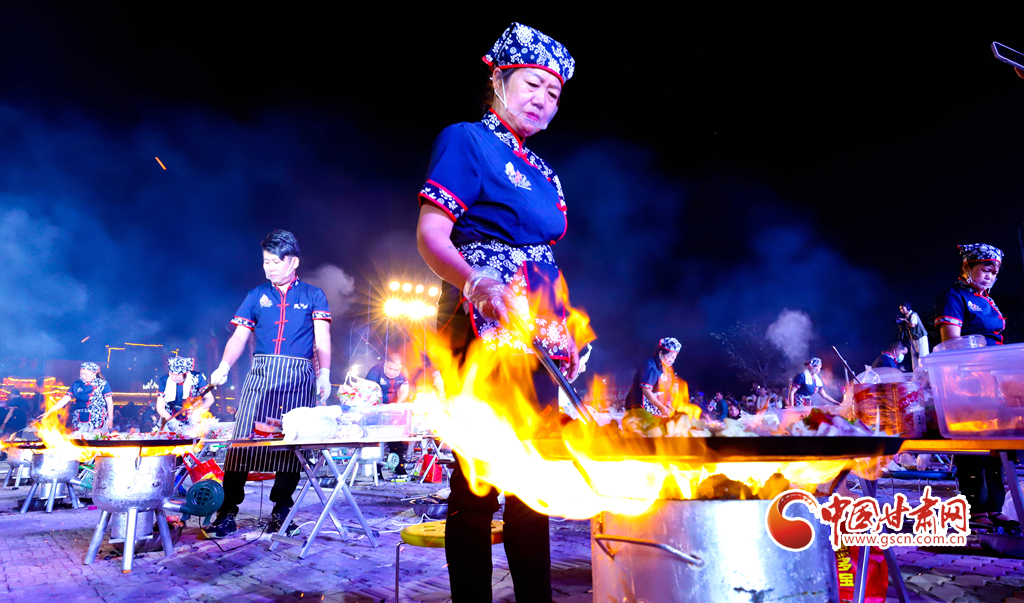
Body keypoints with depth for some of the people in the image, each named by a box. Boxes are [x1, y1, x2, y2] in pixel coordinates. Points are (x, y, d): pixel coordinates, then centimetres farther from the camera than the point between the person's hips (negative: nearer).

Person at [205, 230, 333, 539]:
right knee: (242, 441, -4)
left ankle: (281, 513, 10)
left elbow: (322, 339, 1)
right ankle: (227, 513, 4)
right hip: (260, 374, 2)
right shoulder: (256, 296, 15)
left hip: (298, 378, -1)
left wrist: (325, 374, -13)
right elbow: (239, 337, 9)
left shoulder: (313, 296, 10)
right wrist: (224, 366, -10)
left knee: (291, 444, -1)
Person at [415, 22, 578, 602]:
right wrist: (477, 285, -29)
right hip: (484, 327, -8)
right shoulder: (466, 141, 0)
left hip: (538, 333, 8)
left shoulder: (542, 173, 21)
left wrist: (566, 330, 17)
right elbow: (431, 235, -11)